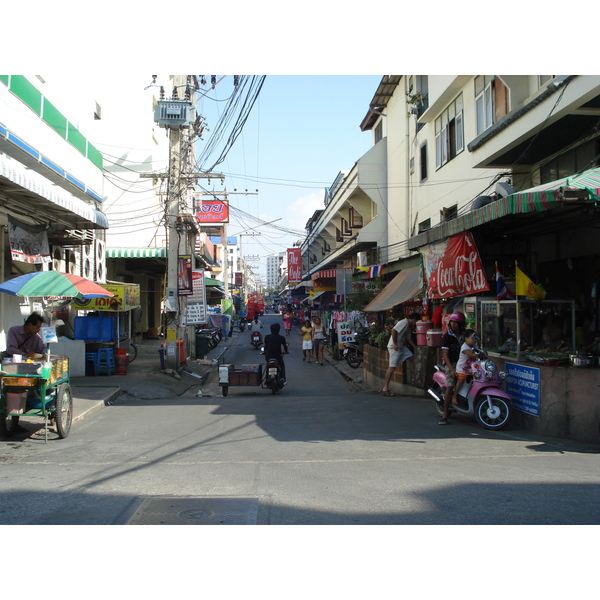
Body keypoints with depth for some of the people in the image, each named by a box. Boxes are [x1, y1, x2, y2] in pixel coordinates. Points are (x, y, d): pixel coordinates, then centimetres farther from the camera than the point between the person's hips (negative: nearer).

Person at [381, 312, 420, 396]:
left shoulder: (409, 326, 17)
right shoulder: (404, 322, -13)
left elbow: (408, 338, 22)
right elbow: (394, 330, -23)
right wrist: (395, 344, -21)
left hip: (402, 346, 10)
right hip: (394, 347, -10)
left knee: (411, 358, 1)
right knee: (392, 367, -9)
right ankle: (385, 389, -7)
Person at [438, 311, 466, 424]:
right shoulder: (447, 336, -2)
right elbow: (445, 354, -6)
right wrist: (452, 369, -15)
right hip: (451, 364, -4)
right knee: (450, 387, -16)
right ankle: (445, 415, -14)